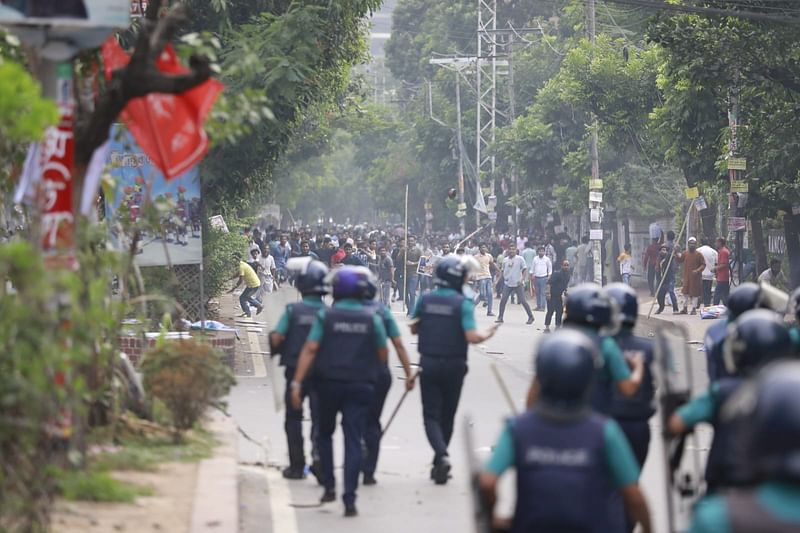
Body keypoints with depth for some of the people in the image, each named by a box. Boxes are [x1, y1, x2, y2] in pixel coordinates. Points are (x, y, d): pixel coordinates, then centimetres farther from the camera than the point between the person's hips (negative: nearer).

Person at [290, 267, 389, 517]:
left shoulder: (325, 316, -3)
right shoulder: (372, 318, 0)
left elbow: (310, 350, -10)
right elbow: (383, 354, 6)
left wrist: (297, 383, -11)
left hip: (329, 384, 0)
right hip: (361, 386, 0)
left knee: (325, 433, 22)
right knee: (353, 440, -2)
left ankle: (329, 485, 14)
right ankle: (350, 499, -10)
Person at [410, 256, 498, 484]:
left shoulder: (425, 299, -2)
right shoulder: (463, 303, -12)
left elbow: (414, 329, 8)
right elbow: (471, 337, -19)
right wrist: (487, 335, 0)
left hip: (429, 364, 1)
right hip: (453, 366, -1)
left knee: (431, 414, 3)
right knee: (447, 415, 14)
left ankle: (441, 455, -22)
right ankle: (439, 464, 21)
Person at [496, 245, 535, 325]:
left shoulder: (520, 259, -5)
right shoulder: (505, 260, 9)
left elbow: (525, 269, -4)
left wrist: (522, 278, -16)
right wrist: (504, 277, 4)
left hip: (517, 284, -4)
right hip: (507, 284, 4)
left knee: (523, 301, -4)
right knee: (503, 300, -3)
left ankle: (531, 317, 6)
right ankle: (500, 317, 8)